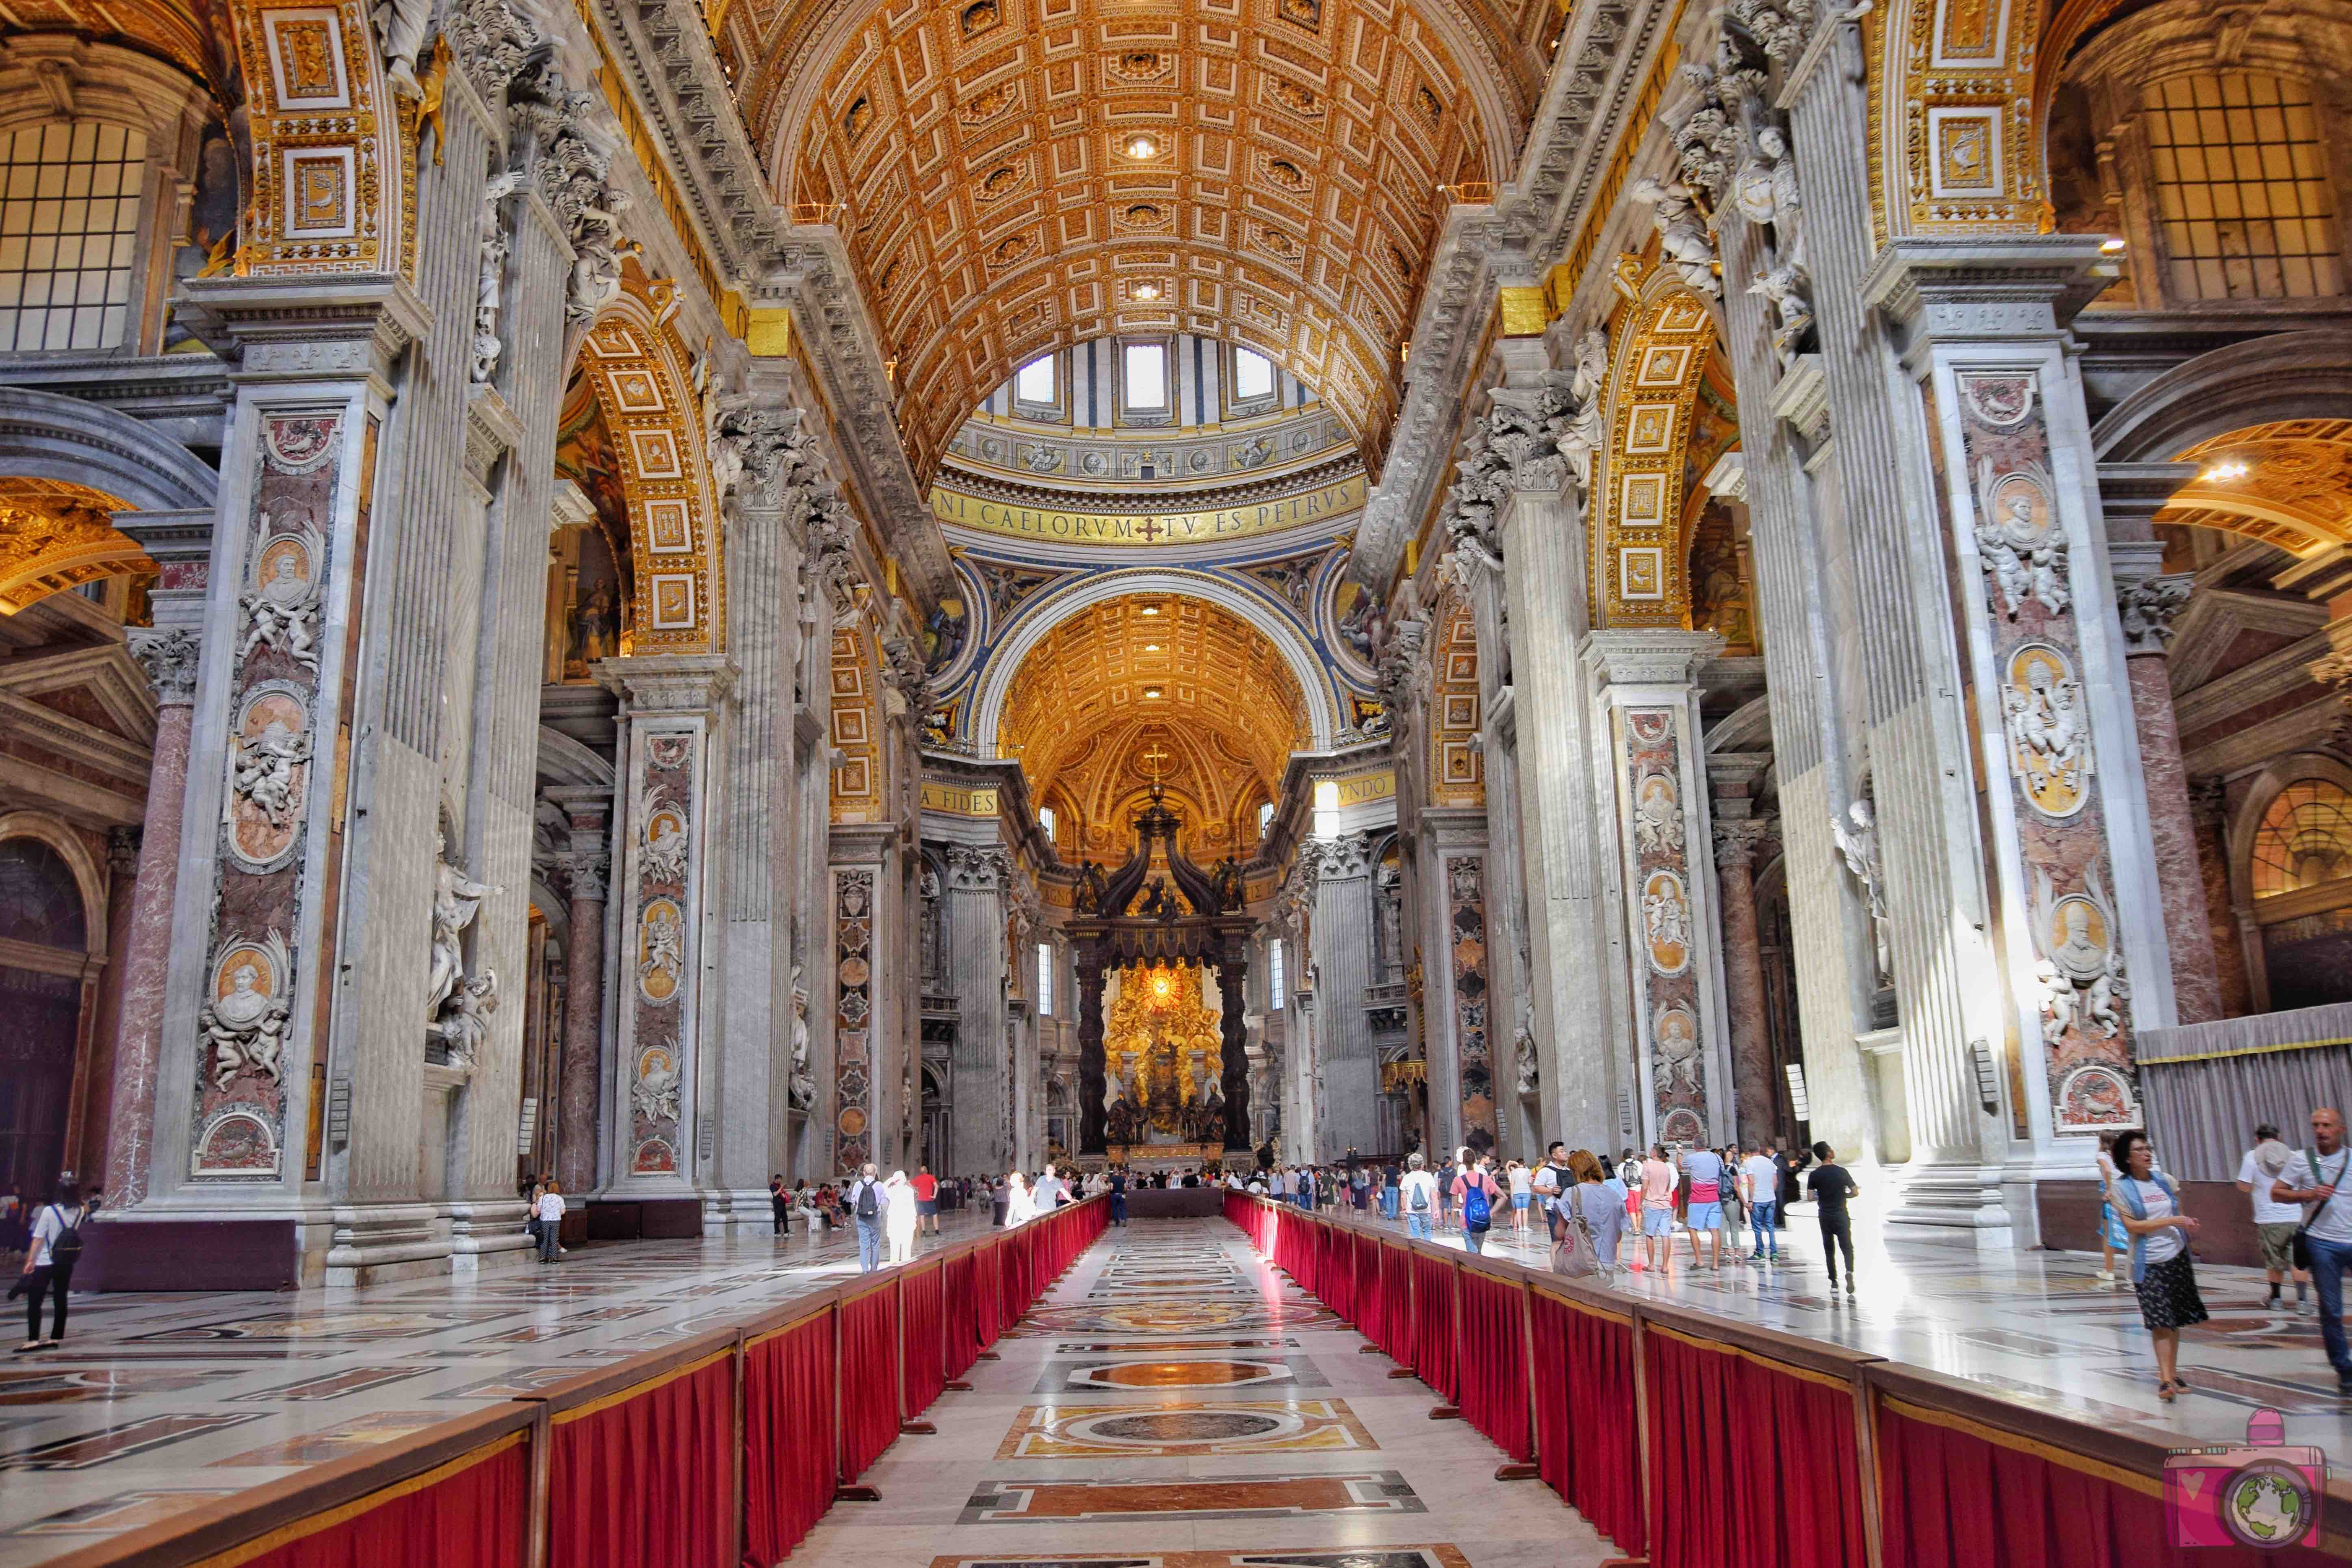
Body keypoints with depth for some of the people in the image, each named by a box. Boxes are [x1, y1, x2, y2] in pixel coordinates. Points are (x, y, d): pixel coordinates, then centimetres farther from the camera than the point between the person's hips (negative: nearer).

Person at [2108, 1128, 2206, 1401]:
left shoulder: (2166, 1181, 6)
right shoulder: (2121, 1188, -7)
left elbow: (2178, 1214, 19)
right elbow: (2131, 1226, -14)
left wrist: (2189, 1225, -4)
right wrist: (2170, 1221, -20)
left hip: (2177, 1257, 4)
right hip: (2149, 1264, -4)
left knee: (2175, 1320, 9)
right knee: (2160, 1321, -10)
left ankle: (2171, 1372, 20)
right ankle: (2166, 1378, -10)